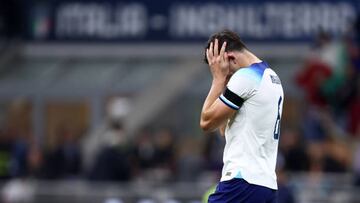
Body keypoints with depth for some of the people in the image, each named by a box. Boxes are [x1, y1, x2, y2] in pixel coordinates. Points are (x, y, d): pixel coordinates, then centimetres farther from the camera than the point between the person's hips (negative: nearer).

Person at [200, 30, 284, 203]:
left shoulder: (245, 77, -11)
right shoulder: (272, 78, 19)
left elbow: (207, 122, -7)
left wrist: (219, 78, 0)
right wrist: (223, 79, 14)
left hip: (242, 182, -10)